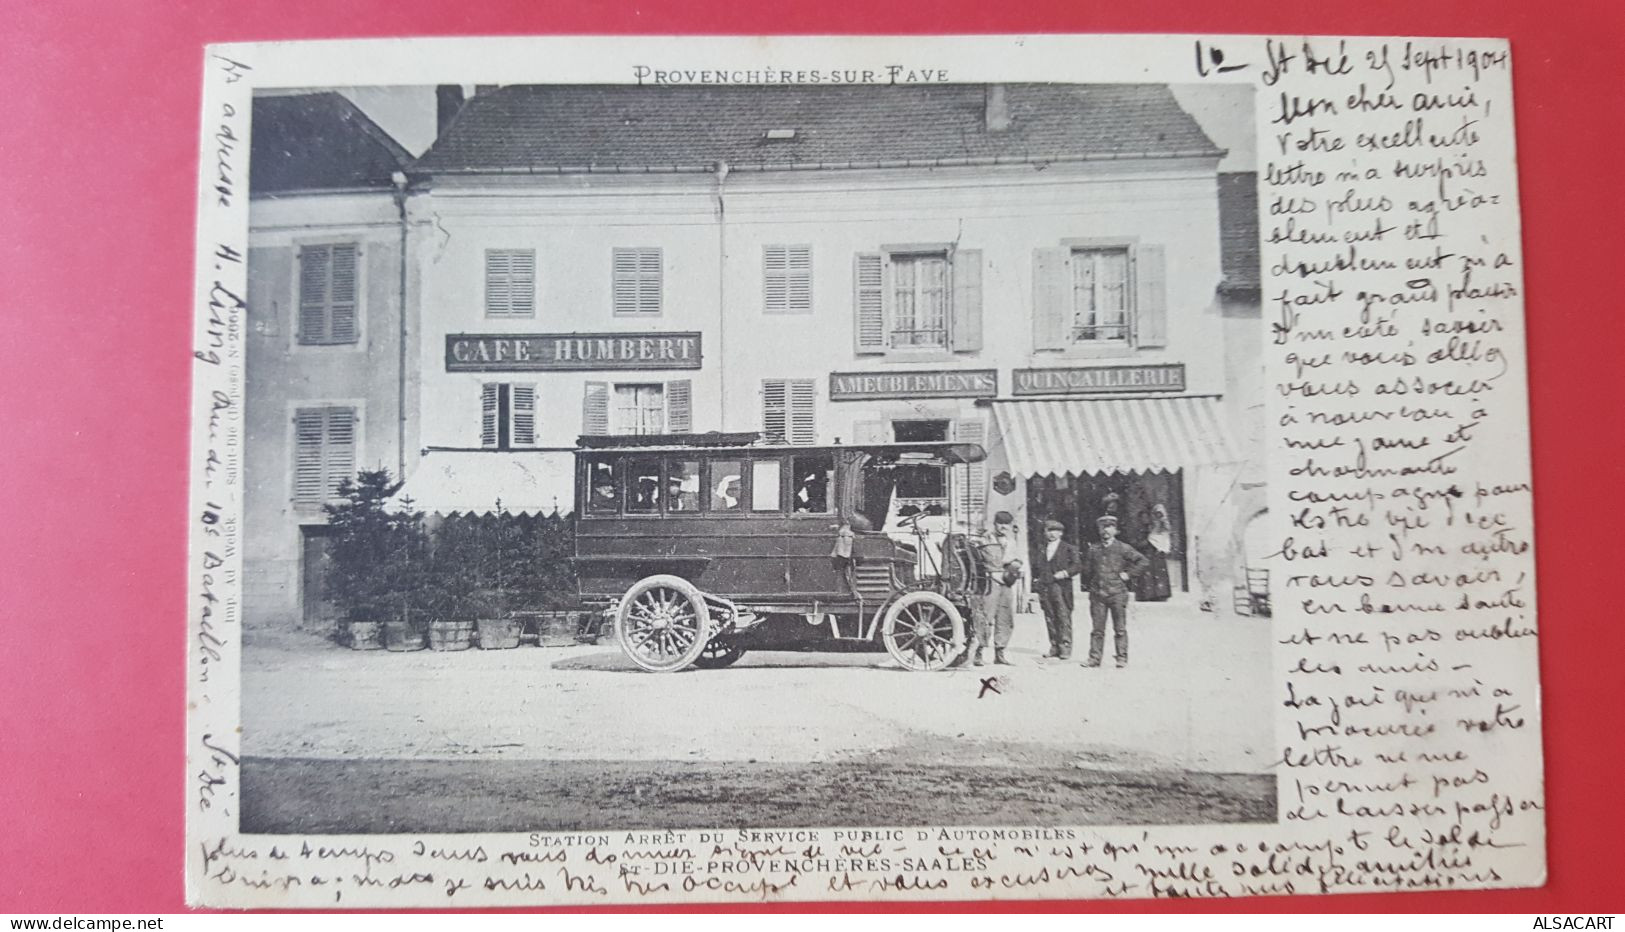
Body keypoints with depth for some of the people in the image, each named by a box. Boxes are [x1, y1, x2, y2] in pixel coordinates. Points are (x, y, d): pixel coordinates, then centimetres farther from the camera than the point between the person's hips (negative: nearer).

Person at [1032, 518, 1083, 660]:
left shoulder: (1068, 549, 5)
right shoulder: (1041, 550, 19)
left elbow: (1078, 566, 0)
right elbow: (1036, 568, 26)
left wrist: (1065, 573, -13)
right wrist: (1036, 581, 11)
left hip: (1061, 588, -4)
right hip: (1044, 589, 4)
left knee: (1064, 618, -8)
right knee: (1050, 619, 3)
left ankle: (1065, 648, -6)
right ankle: (1054, 647, 8)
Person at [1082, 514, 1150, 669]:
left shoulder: (1123, 548, 2)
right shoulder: (1093, 550, 11)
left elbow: (1144, 562, -1)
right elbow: (1086, 570, 22)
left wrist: (1128, 574, -4)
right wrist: (1090, 585, 13)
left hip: (1117, 593, -2)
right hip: (1097, 594, 2)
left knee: (1120, 629, 1)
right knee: (1097, 629, 2)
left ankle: (1122, 658, 7)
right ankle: (1094, 658, 4)